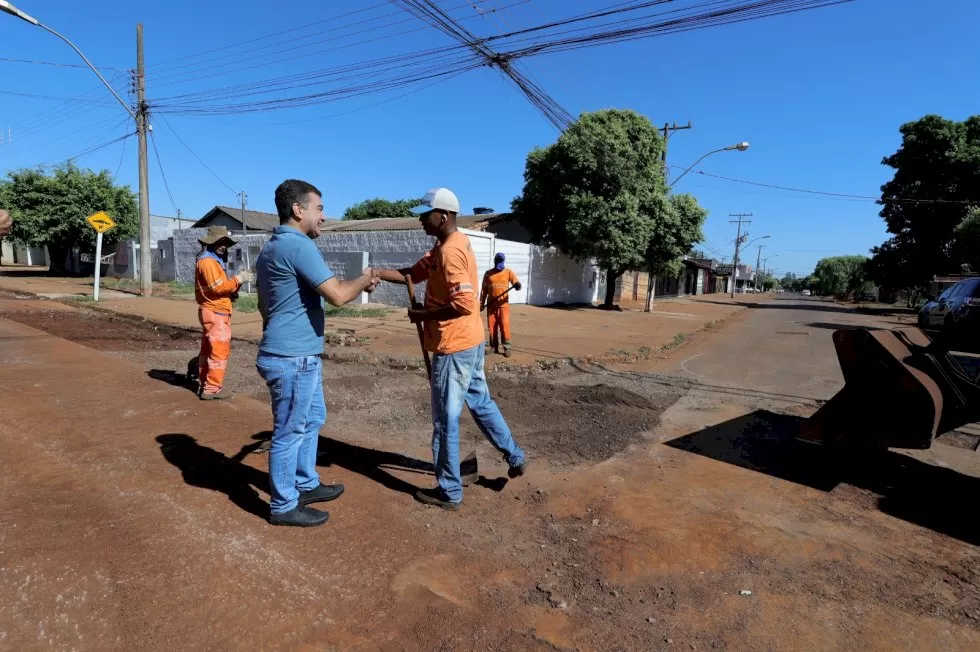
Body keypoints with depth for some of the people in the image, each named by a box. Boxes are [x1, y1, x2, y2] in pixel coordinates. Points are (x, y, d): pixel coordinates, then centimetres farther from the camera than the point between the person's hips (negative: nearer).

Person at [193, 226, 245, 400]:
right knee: (220, 349, -9)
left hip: (213, 311, 11)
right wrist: (236, 281, -11)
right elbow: (218, 287, -21)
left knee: (208, 349, 15)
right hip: (215, 312, -11)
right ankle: (212, 389, -6)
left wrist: (233, 288, 1)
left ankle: (204, 385, 24)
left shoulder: (213, 260, 19)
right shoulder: (207, 261, -14)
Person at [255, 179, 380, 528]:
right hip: (293, 357, -10)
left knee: (312, 420, 22)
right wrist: (364, 279, -5)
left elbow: (264, 305, 22)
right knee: (290, 432, 3)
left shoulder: (270, 249, 15)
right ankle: (284, 506, 19)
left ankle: (305, 485, 36)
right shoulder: (298, 245, -18)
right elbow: (337, 295, -23)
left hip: (298, 355, 10)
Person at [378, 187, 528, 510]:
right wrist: (375, 273, 1)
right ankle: (515, 457, 37)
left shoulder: (450, 251, -20)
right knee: (481, 403, 23)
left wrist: (424, 315, -15)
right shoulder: (443, 247, 13)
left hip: (454, 346, -10)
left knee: (446, 420, 2)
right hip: (470, 342, 10)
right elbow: (414, 273, 12)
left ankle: (449, 492, 17)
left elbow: (464, 304, -27)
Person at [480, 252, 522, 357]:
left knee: (505, 326, -6)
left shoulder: (509, 272, 2)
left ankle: (507, 348, 1)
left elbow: (516, 283, -8)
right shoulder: (488, 273, 7)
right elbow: (484, 289, 10)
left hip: (503, 304, -2)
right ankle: (494, 347, 16)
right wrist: (481, 303, 6)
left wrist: (517, 285, -32)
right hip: (491, 304, 3)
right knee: (492, 326, 6)